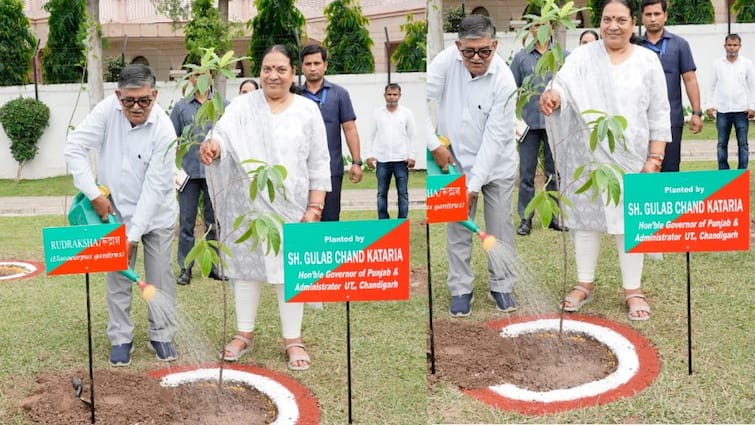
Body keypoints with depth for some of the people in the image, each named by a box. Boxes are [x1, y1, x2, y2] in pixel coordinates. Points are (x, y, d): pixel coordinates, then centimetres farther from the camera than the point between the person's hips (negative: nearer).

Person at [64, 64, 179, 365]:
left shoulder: (164, 130, -24)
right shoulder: (107, 110, -17)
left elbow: (155, 187, -23)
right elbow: (74, 148, -13)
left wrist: (134, 234, -24)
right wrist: (94, 194, -17)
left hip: (156, 214, -2)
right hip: (117, 211, 2)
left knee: (160, 277, 7)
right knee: (118, 278, 6)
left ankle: (161, 335, 22)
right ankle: (121, 338, 19)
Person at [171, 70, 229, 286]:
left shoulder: (223, 106, 5)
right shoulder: (181, 107, 7)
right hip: (189, 171, 0)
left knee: (214, 221, 7)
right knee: (186, 221, 2)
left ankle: (215, 265, 17)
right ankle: (185, 268, 10)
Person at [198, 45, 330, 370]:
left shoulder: (308, 111, 3)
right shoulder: (242, 107, 2)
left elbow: (319, 165, 3)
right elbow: (224, 135, -16)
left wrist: (315, 206, -4)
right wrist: (212, 145, -40)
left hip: (291, 206, 0)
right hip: (248, 205, 1)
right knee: (247, 265, 8)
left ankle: (293, 339, 15)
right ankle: (244, 333, 23)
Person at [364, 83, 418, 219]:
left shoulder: (406, 113, 2)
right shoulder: (377, 113, 5)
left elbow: (412, 136, 3)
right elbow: (371, 136, 8)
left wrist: (411, 156, -4)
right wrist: (369, 155, 0)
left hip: (401, 159, -1)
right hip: (382, 159, 1)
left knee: (403, 193, 2)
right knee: (382, 193, 6)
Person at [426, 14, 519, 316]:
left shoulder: (504, 80, -22)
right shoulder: (446, 60, -17)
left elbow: (496, 137, -22)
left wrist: (474, 185, -24)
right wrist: (434, 144, -13)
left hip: (496, 165, -1)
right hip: (457, 161, 1)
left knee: (500, 228, 7)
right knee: (457, 229, 5)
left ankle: (501, 286, 23)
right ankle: (461, 289, 18)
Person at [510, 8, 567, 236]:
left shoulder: (563, 56, 5)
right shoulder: (521, 57, 6)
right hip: (529, 122, 0)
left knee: (554, 172, 8)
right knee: (526, 173, 1)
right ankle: (525, 218, 8)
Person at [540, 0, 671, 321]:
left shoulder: (647, 61, 3)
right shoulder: (582, 57, 1)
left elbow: (659, 115, 3)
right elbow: (564, 87, -17)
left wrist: (654, 157, -4)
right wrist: (553, 96, -41)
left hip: (631, 156, 0)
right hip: (587, 155, 0)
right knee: (586, 216, 8)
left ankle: (633, 290, 14)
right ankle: (585, 284, 21)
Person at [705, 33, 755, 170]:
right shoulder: (718, 64, 6)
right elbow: (713, 86, 9)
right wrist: (710, 106, 1)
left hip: (741, 110, -1)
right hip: (722, 110, 1)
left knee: (742, 143, 3)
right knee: (722, 143, 4)